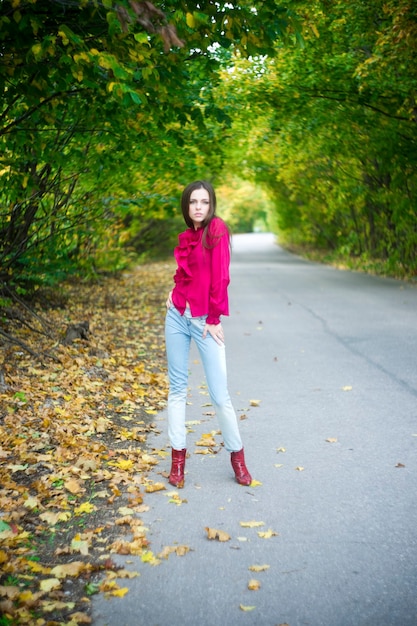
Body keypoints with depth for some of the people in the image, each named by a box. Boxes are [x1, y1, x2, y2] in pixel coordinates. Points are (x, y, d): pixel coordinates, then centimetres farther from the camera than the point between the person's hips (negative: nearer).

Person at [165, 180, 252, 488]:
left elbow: (220, 275, -14)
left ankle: (237, 454, 17)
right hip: (177, 317, 6)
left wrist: (214, 317, -13)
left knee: (219, 393, -4)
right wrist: (174, 292, 4)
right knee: (178, 387, 9)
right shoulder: (185, 237, 10)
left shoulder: (217, 228, -9)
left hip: (204, 321, -6)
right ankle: (178, 456, 19)